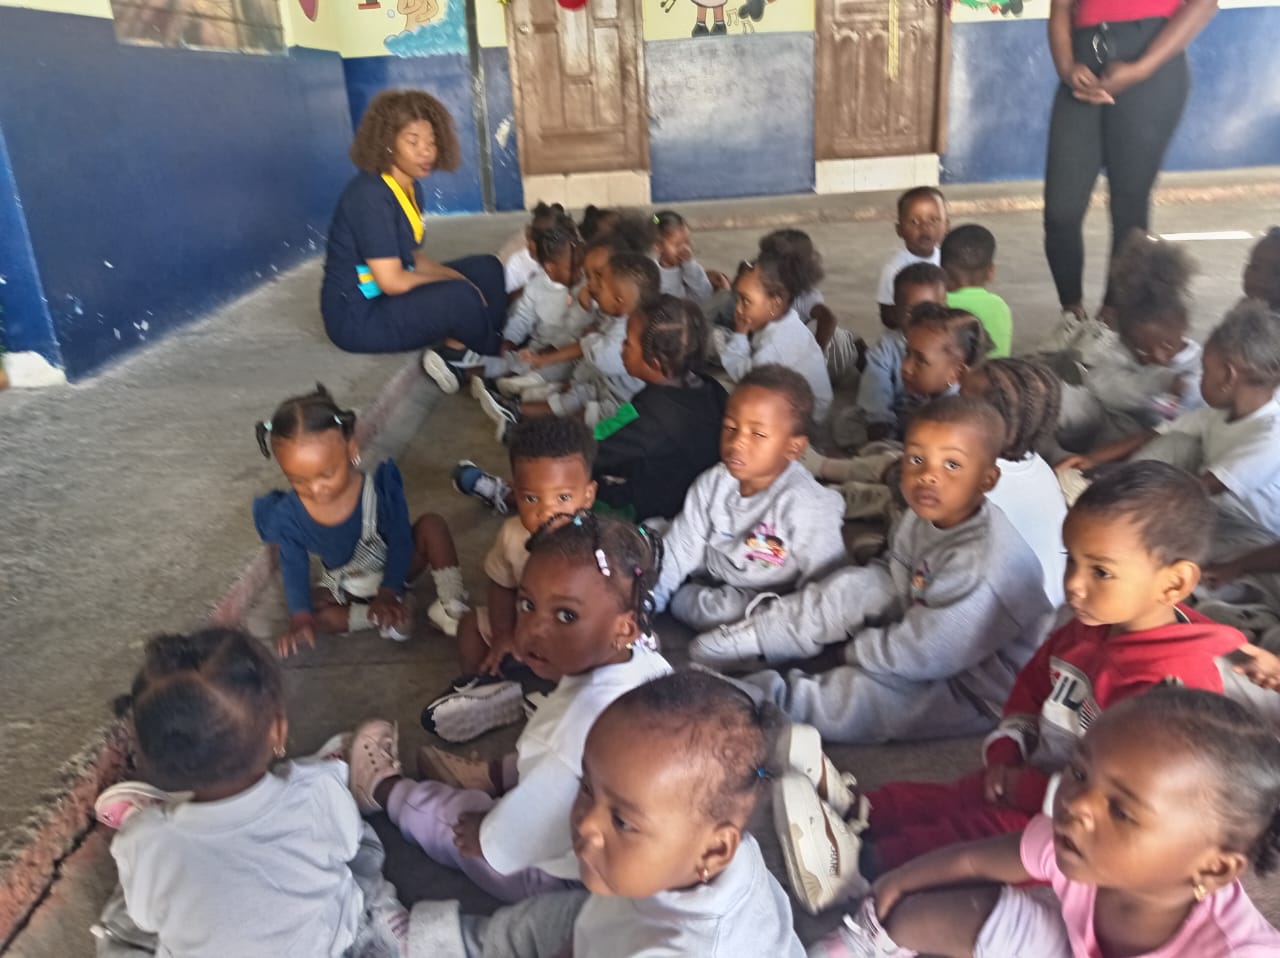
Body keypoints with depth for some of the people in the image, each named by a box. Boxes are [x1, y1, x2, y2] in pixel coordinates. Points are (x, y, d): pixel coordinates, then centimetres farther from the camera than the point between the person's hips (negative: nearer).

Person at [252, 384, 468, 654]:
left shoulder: (380, 489, -31)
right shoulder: (288, 515, -24)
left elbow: (401, 541, -21)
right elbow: (295, 569, -14)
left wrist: (389, 592, -26)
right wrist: (300, 617, -28)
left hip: (394, 570, -1)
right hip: (345, 588, 2)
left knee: (432, 525, -25)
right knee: (314, 611, -26)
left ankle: (450, 605, -25)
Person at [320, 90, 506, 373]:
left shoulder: (411, 188, 6)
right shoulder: (370, 195, -22)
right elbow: (392, 281, -26)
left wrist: (455, 277, -7)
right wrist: (454, 281, -13)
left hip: (391, 298, 10)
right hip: (357, 316, -10)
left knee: (486, 269, 8)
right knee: (459, 297, -30)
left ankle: (457, 350, -6)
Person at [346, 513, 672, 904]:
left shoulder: (593, 714, -41)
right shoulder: (644, 662, -16)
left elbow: (527, 827, -28)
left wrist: (487, 838, -8)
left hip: (550, 870, -5)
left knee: (439, 817, 15)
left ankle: (383, 788, 39)